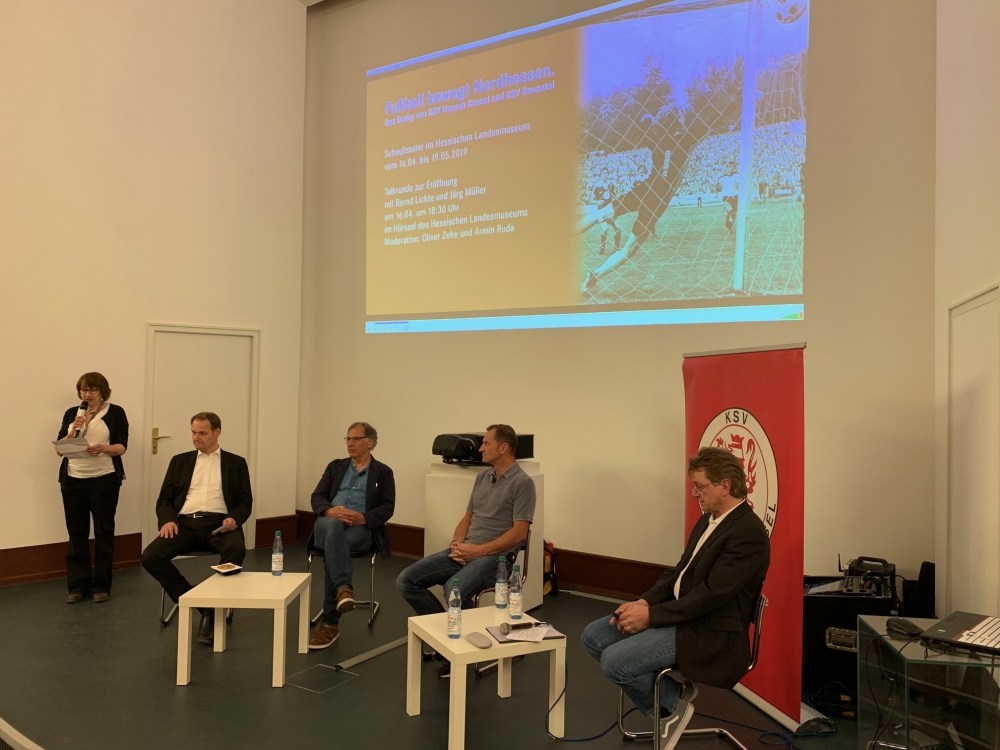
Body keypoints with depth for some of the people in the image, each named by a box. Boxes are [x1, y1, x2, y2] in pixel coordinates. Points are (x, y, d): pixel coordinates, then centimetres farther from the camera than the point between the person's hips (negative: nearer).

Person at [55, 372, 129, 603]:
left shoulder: (115, 412, 1)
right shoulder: (71, 413, 11)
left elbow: (121, 447, -5)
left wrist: (103, 448, -25)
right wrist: (73, 432, -12)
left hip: (104, 479, -3)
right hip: (73, 480, 3)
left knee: (103, 532, 0)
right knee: (76, 533, 4)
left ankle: (101, 585, 8)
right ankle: (78, 585, 12)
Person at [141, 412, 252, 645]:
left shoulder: (235, 463, 14)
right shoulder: (180, 461, 19)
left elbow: (245, 502, 7)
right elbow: (164, 499, 14)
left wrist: (234, 518, -16)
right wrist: (168, 520, -8)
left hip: (218, 523, -2)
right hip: (186, 523, 3)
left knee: (236, 549, -36)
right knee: (150, 557, -25)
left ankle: (211, 611, -21)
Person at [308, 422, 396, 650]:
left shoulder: (383, 472, 12)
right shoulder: (335, 466, 21)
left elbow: (387, 508, 1)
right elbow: (317, 497, 10)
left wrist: (363, 517, -19)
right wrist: (330, 511, -15)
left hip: (362, 529, -2)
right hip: (329, 523, 2)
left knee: (333, 548, -35)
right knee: (333, 526, -38)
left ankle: (329, 622, -30)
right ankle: (344, 587, -52)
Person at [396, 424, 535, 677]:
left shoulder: (522, 483, -9)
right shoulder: (482, 477, 15)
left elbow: (518, 533, -15)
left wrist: (478, 550, -17)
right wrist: (456, 543, -2)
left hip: (494, 556, -8)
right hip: (465, 551, 8)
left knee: (454, 589, -36)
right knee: (406, 581, -8)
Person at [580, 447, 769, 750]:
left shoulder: (748, 533, -19)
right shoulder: (708, 520, 11)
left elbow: (710, 595, -23)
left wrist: (651, 616, -19)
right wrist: (645, 602, -3)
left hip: (709, 634, -10)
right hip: (679, 612, 10)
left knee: (614, 661, -22)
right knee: (593, 637, 2)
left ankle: (673, 702, 5)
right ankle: (672, 691, 10)